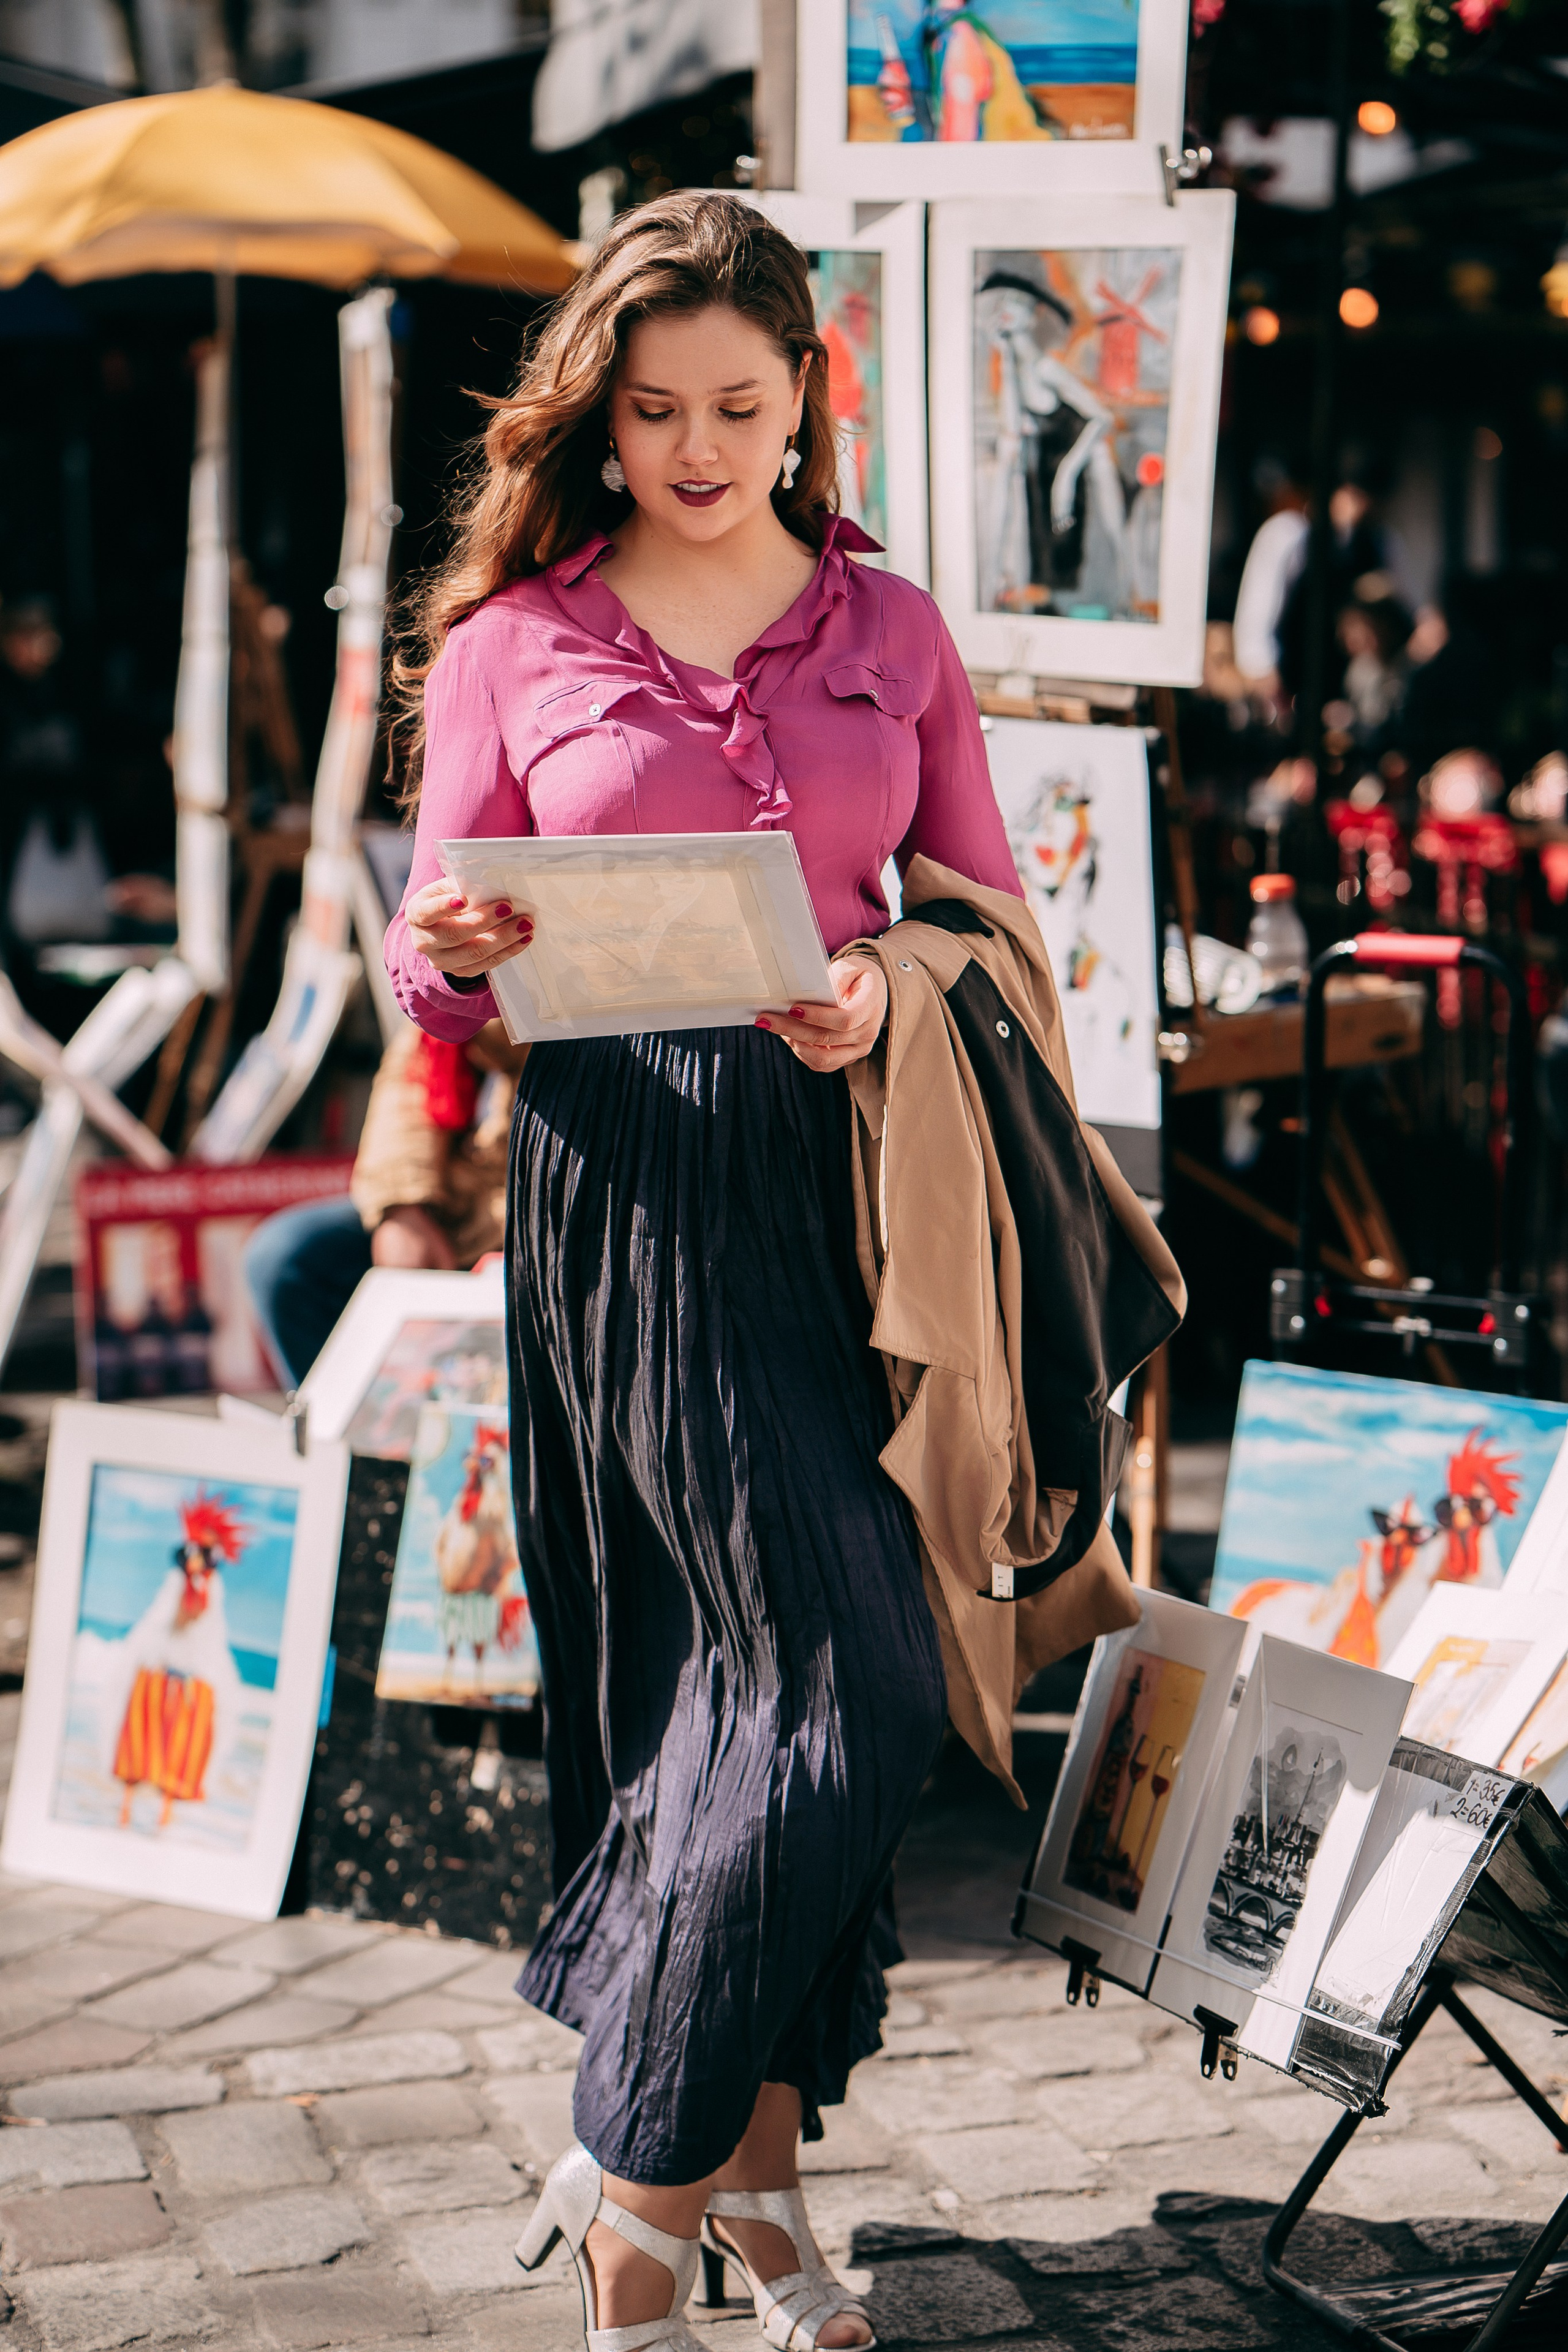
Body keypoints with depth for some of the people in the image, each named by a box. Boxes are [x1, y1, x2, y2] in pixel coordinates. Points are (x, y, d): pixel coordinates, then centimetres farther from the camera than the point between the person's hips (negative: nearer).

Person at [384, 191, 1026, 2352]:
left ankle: (747, 2153, 21)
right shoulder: (512, 640, 6)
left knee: (775, 1678, 6)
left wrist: (888, 996, -11)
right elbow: (429, 963, 6)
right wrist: (463, 948, -18)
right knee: (846, 1679, -10)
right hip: (628, 1179, -3)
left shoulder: (890, 628, 13)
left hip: (854, 1167, 3)